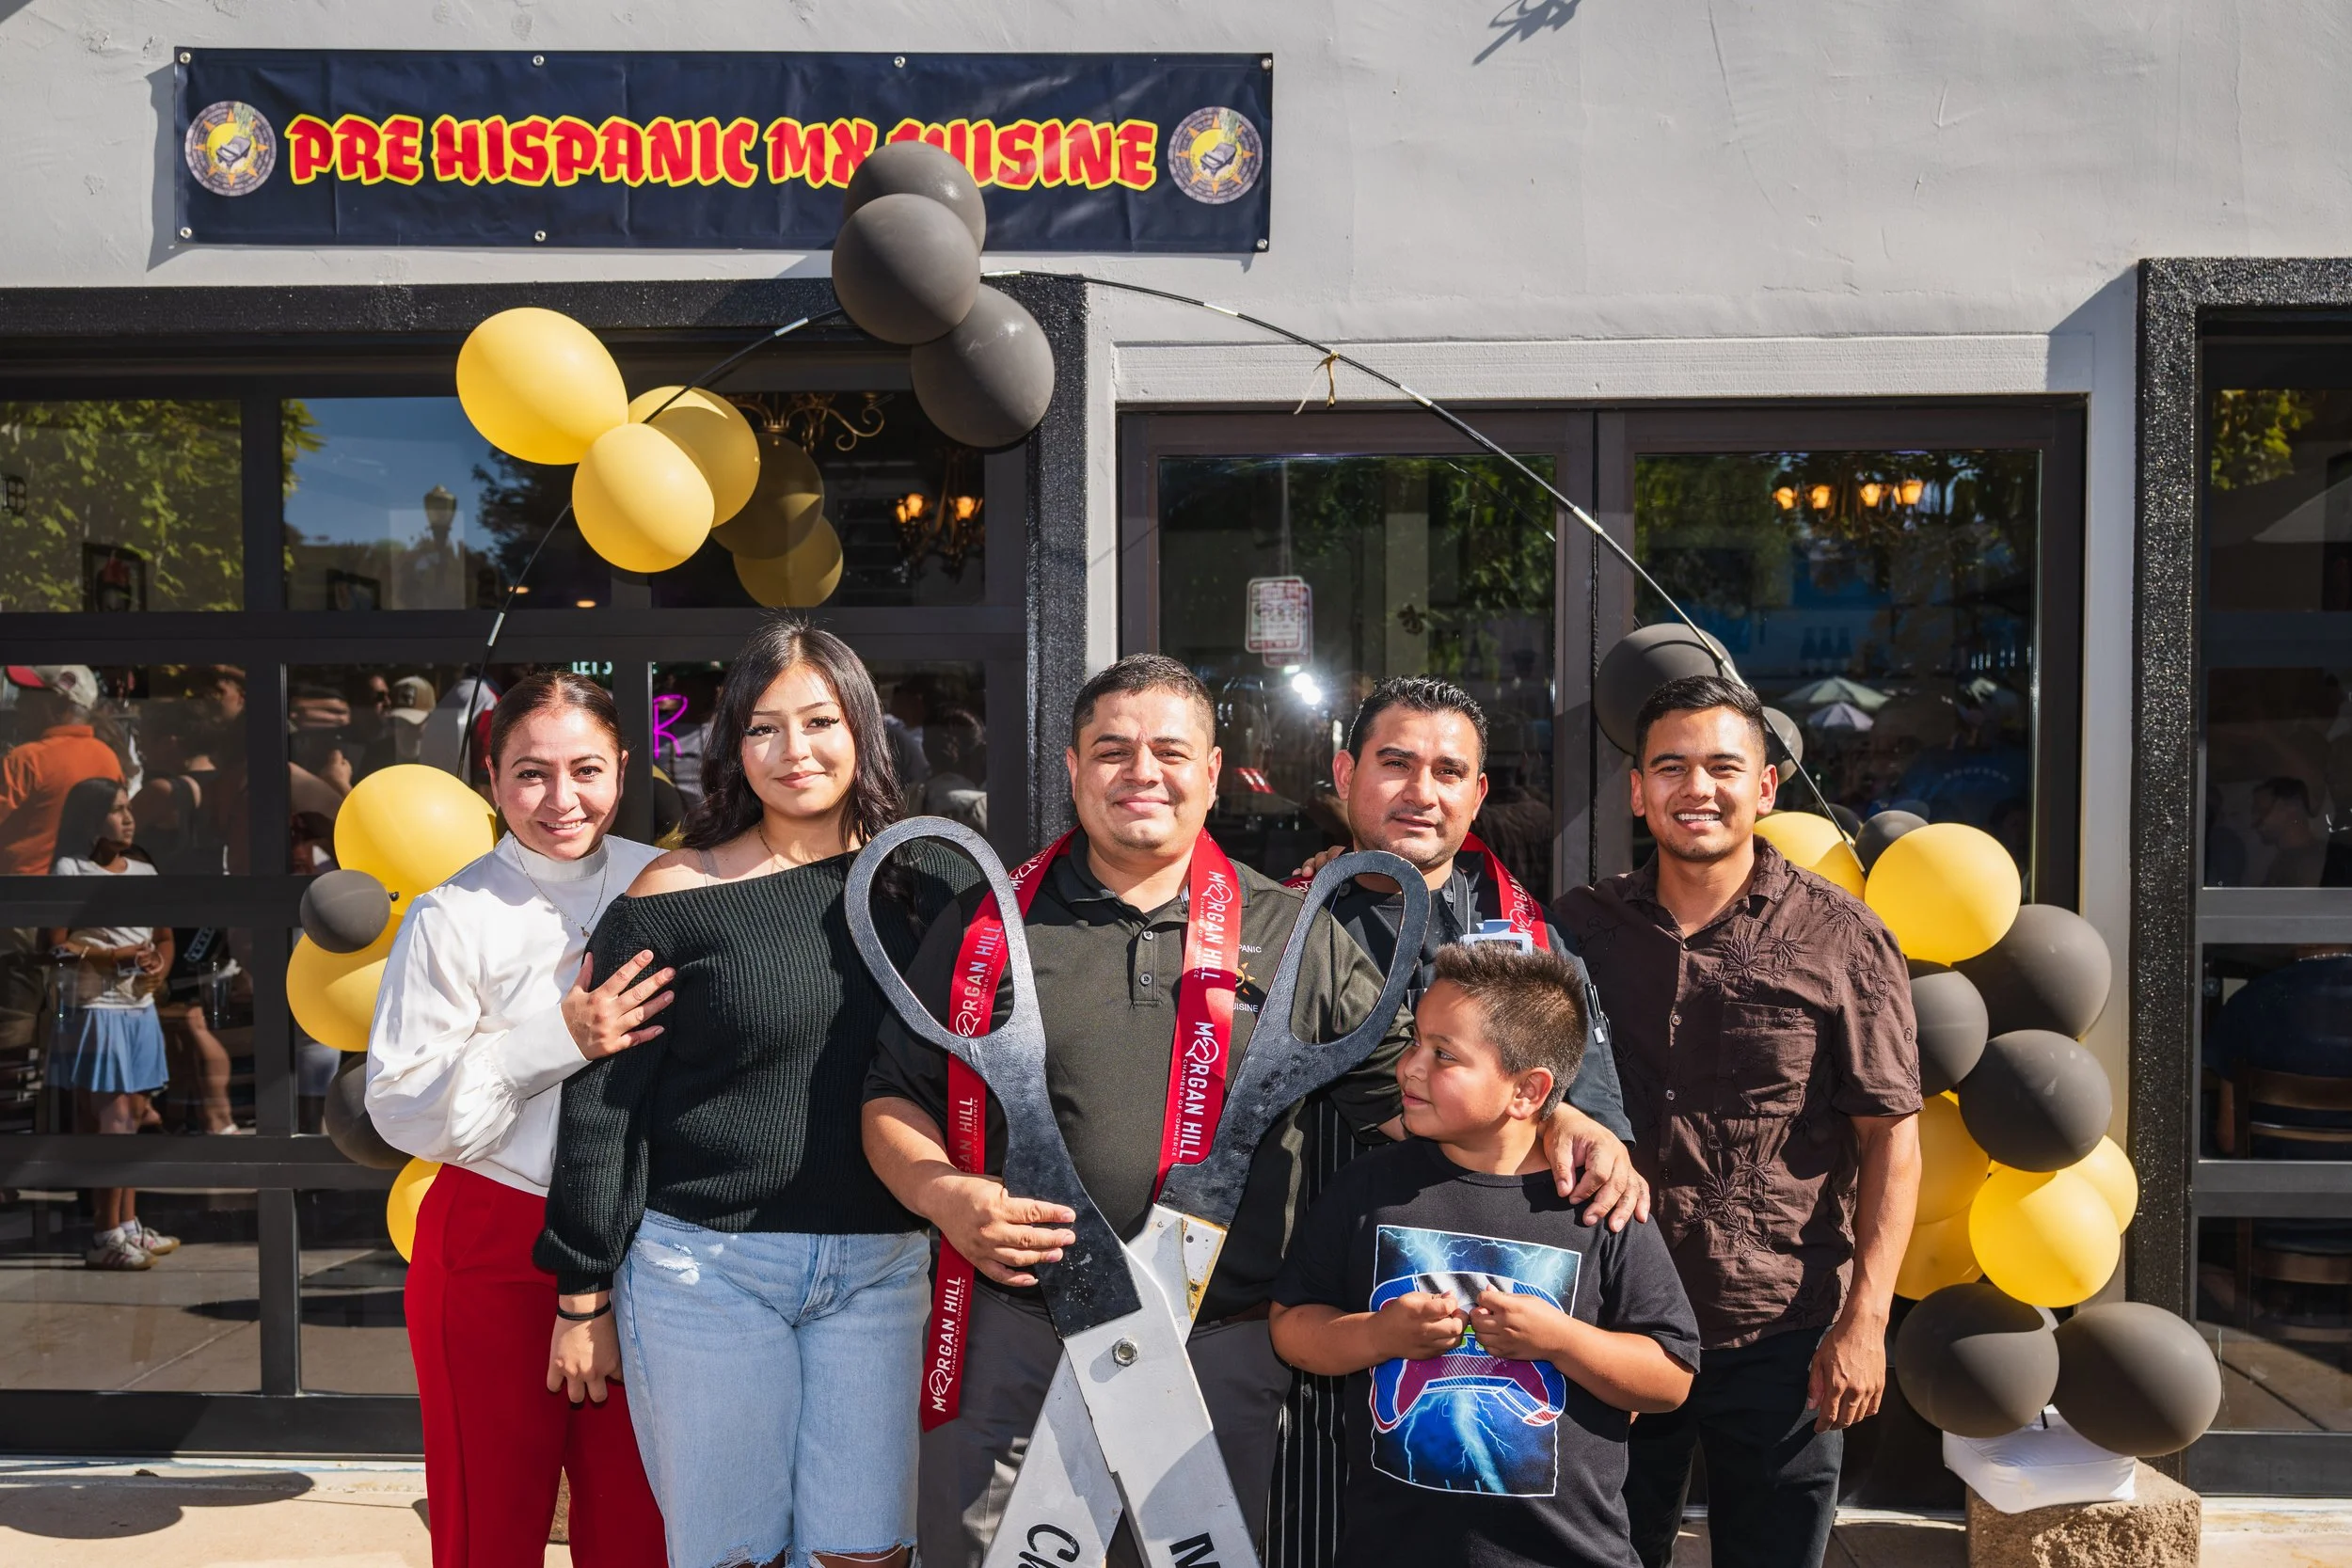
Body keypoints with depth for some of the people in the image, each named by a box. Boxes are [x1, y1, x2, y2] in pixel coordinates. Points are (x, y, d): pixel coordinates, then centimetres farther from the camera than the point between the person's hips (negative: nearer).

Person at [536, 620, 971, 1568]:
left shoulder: (927, 882, 4)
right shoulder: (674, 898, -4)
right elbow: (603, 1108, -1)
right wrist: (583, 1299, 1)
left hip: (878, 1268, 2)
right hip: (703, 1267, -2)